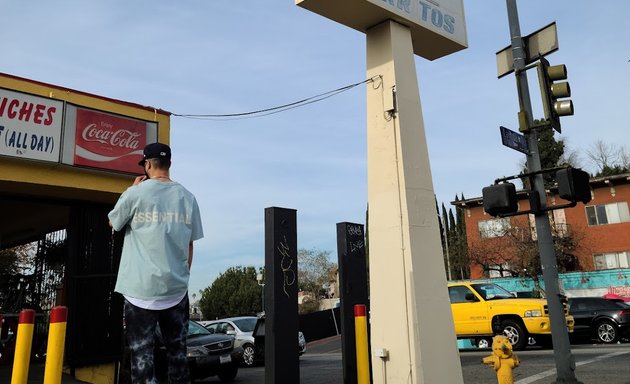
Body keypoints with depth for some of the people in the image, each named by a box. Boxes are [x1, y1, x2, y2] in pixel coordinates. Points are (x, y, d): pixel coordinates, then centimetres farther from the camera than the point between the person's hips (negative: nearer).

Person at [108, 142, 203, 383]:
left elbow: (113, 223, 11)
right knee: (177, 352, 15)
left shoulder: (136, 193, -8)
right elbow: (189, 244, 8)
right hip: (176, 288, 4)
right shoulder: (187, 197, 3)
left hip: (141, 289, -3)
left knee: (141, 354, 3)